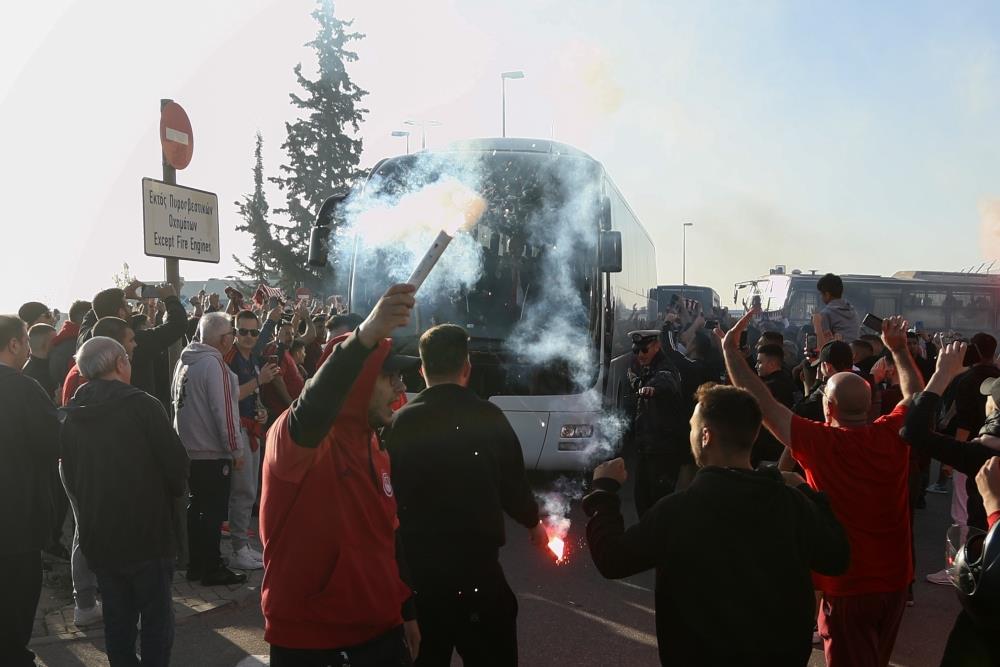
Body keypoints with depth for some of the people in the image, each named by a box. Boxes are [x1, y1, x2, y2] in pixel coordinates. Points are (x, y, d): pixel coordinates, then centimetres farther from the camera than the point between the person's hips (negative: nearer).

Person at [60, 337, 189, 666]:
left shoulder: (70, 417, 2)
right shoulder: (142, 405, -14)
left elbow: (69, 478, 11)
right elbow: (177, 466, -13)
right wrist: (168, 495, 6)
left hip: (97, 537, 5)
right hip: (146, 531, -5)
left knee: (117, 616, 16)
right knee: (156, 615, 7)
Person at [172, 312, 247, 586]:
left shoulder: (185, 361, 8)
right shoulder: (214, 364, -18)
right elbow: (224, 410, -20)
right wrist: (237, 450, -13)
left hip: (189, 448, 8)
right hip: (213, 452, -8)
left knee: (197, 507, 16)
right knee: (213, 512, 1)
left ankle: (195, 565, 25)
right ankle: (212, 570, 8)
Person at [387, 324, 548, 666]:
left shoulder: (400, 421, -5)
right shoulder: (487, 416, -10)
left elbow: (392, 492, 2)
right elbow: (513, 486, -2)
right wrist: (533, 522, 18)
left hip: (416, 565, 3)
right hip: (475, 562, -3)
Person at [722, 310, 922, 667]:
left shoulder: (820, 443, -21)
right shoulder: (893, 435, -8)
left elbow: (760, 401, -20)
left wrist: (730, 347, -14)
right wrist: (899, 348, 19)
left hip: (847, 585, -5)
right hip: (895, 578, 5)